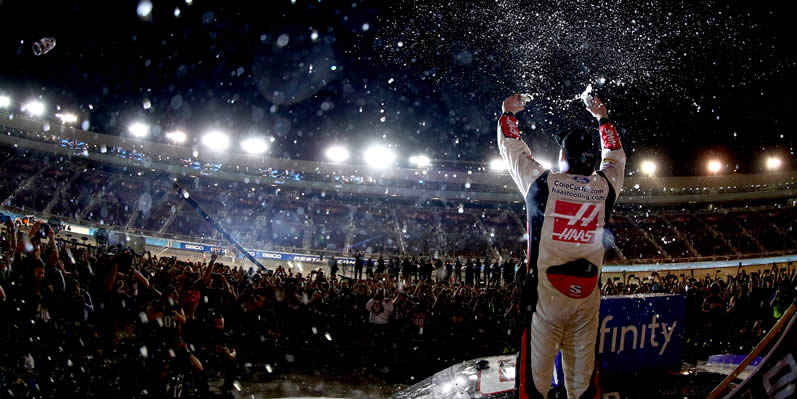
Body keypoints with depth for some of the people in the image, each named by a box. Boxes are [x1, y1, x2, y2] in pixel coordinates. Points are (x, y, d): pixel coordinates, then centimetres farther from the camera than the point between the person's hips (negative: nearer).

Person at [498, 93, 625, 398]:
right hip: (586, 298, 3)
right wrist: (602, 119, 41)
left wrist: (508, 114, 31)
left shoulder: (543, 182, -4)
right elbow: (615, 156, 26)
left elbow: (512, 148, 14)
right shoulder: (605, 186, 3)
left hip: (545, 296, -3)